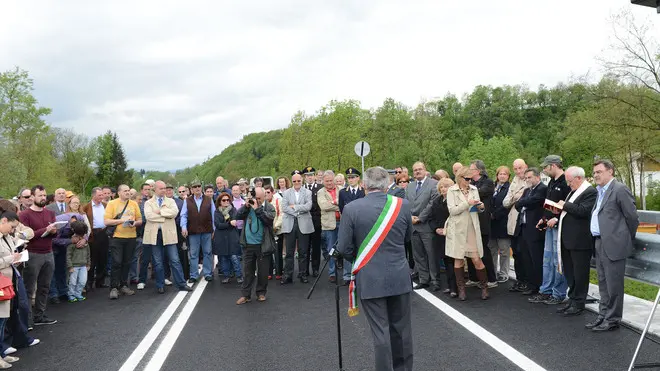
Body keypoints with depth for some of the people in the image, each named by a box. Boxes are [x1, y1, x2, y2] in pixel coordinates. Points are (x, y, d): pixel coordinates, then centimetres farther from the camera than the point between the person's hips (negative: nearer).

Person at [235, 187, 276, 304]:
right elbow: (238, 216, -1)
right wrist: (246, 206, -11)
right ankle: (245, 294, 15)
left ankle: (261, 293, 22)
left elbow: (269, 218, -19)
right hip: (248, 244, 2)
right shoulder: (248, 206, 8)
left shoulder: (269, 207, -1)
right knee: (248, 270, 8)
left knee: (263, 270, 8)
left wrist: (257, 208, -18)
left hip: (263, 245, -2)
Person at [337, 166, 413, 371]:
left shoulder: (351, 209, -11)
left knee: (380, 332, 4)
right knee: (401, 328, 17)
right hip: (399, 277, 3)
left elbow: (344, 248, -8)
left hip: (370, 279, -3)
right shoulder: (402, 204, -3)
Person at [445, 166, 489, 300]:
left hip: (472, 228, 2)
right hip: (458, 229, -2)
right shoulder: (451, 191, -2)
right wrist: (467, 203, -18)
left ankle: (484, 287, 14)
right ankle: (461, 289, 16)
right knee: (458, 259, 5)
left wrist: (481, 207, -7)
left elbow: (478, 209, 15)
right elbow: (452, 210, -11)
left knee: (477, 259, -1)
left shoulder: (474, 189, 9)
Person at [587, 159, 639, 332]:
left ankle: (612, 319, 10)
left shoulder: (620, 189, -11)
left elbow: (632, 217, -9)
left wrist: (627, 239, 1)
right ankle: (603, 315, 26)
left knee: (613, 285, 0)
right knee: (603, 284, 16)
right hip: (600, 243, 9)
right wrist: (597, 241, 14)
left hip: (613, 245, -9)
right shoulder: (600, 192, 16)